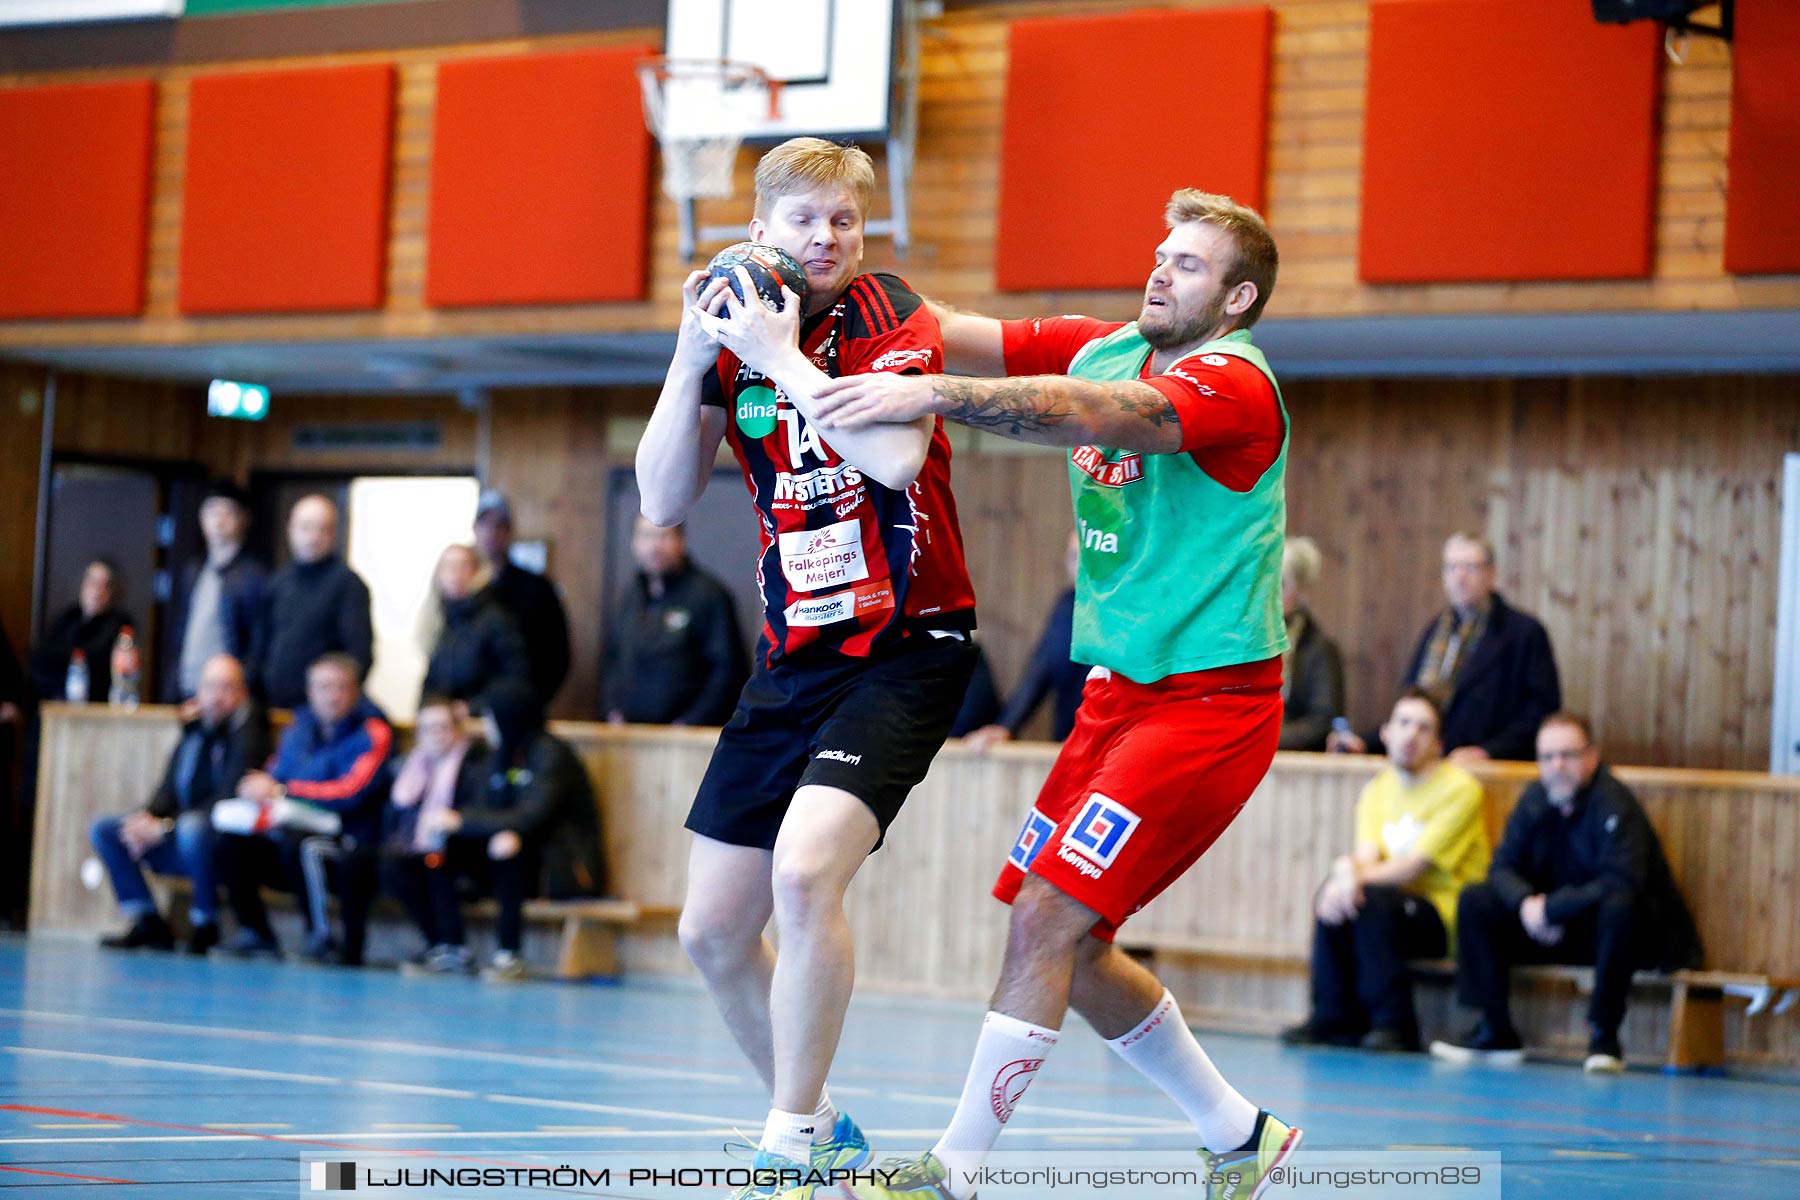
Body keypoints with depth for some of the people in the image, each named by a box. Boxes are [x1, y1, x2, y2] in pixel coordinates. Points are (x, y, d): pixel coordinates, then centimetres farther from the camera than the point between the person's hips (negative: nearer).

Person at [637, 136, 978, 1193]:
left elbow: (893, 455, -26)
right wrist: (692, 356, -9)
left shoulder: (893, 320, -8)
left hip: (907, 649, -6)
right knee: (714, 931, 6)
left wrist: (782, 356, -21)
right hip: (794, 660, 6)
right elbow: (664, 503, 0)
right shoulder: (731, 339, 6)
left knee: (805, 872, -27)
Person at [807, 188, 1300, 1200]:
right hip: (1119, 694, 8)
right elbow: (951, 335, 4)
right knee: (1066, 944, 8)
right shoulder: (1103, 349, 9)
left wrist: (933, 395, -42)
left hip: (1209, 703, -8)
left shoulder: (1235, 383, -15)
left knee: (1048, 920, -15)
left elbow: (1098, 416, -33)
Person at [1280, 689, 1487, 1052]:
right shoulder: (1377, 790, 10)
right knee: (1333, 897, -21)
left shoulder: (1460, 789, -10)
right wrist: (1347, 870, -29)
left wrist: (1356, 877, -27)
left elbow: (1415, 866, -18)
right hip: (1395, 903, 6)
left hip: (1445, 917, -6)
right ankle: (1335, 1020, -14)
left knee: (1372, 900, -30)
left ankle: (1394, 1025, -24)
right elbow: (1366, 857, -5)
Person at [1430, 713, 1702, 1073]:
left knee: (1619, 907, -40)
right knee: (1476, 903, -7)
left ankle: (1604, 1036, -28)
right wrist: (1526, 903, -21)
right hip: (1555, 926, 6)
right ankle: (1495, 1032, -6)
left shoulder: (1614, 805, -21)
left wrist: (1550, 908, -27)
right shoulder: (1536, 800, -1)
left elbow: (1621, 883, -32)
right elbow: (1503, 865, 1)